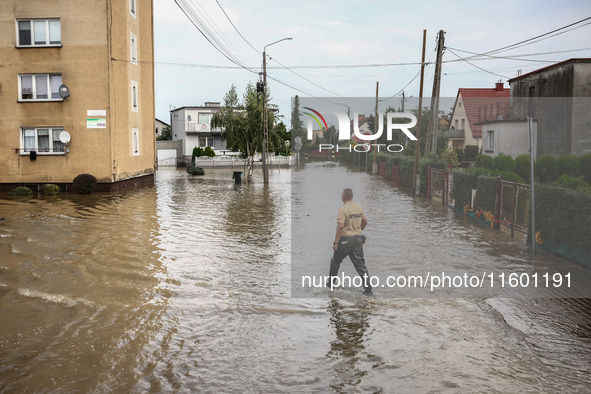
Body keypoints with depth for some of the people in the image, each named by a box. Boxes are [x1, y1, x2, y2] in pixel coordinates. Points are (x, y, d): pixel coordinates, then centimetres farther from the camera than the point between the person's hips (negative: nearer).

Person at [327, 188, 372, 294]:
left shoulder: (343, 209, -16)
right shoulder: (359, 207, 5)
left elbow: (340, 226, -22)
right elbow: (365, 221, 15)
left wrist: (335, 242, -19)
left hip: (345, 240, -5)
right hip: (358, 240, 5)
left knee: (335, 261, 17)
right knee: (360, 264, 6)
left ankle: (331, 282, 29)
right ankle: (368, 287, -1)